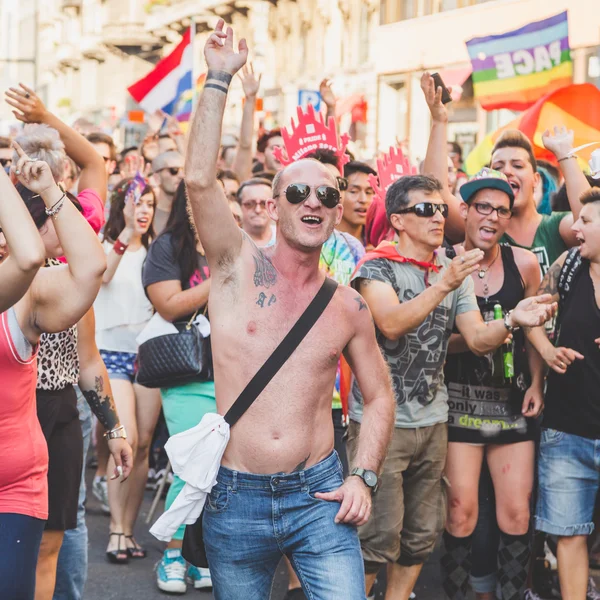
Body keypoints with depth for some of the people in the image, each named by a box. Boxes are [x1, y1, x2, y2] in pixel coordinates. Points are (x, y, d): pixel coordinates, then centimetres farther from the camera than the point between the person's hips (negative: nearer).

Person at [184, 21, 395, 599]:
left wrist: (363, 477, 1)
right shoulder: (239, 266, -2)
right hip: (234, 500, -1)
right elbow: (199, 180, -18)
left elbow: (378, 396, 15)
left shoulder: (348, 306, 4)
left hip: (318, 496, 1)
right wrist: (219, 79, -18)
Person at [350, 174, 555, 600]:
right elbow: (392, 324, -24)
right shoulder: (376, 268, -7)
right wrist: (443, 284, -33)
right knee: (378, 537, -7)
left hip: (433, 422, 6)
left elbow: (478, 339, 2)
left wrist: (513, 320, -18)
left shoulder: (455, 273, 11)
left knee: (422, 535, 12)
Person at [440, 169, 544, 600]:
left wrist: (537, 383, 3)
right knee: (461, 510, -3)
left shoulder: (524, 264, 2)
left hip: (513, 400, 2)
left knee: (517, 511, 3)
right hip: (460, 399, -2)